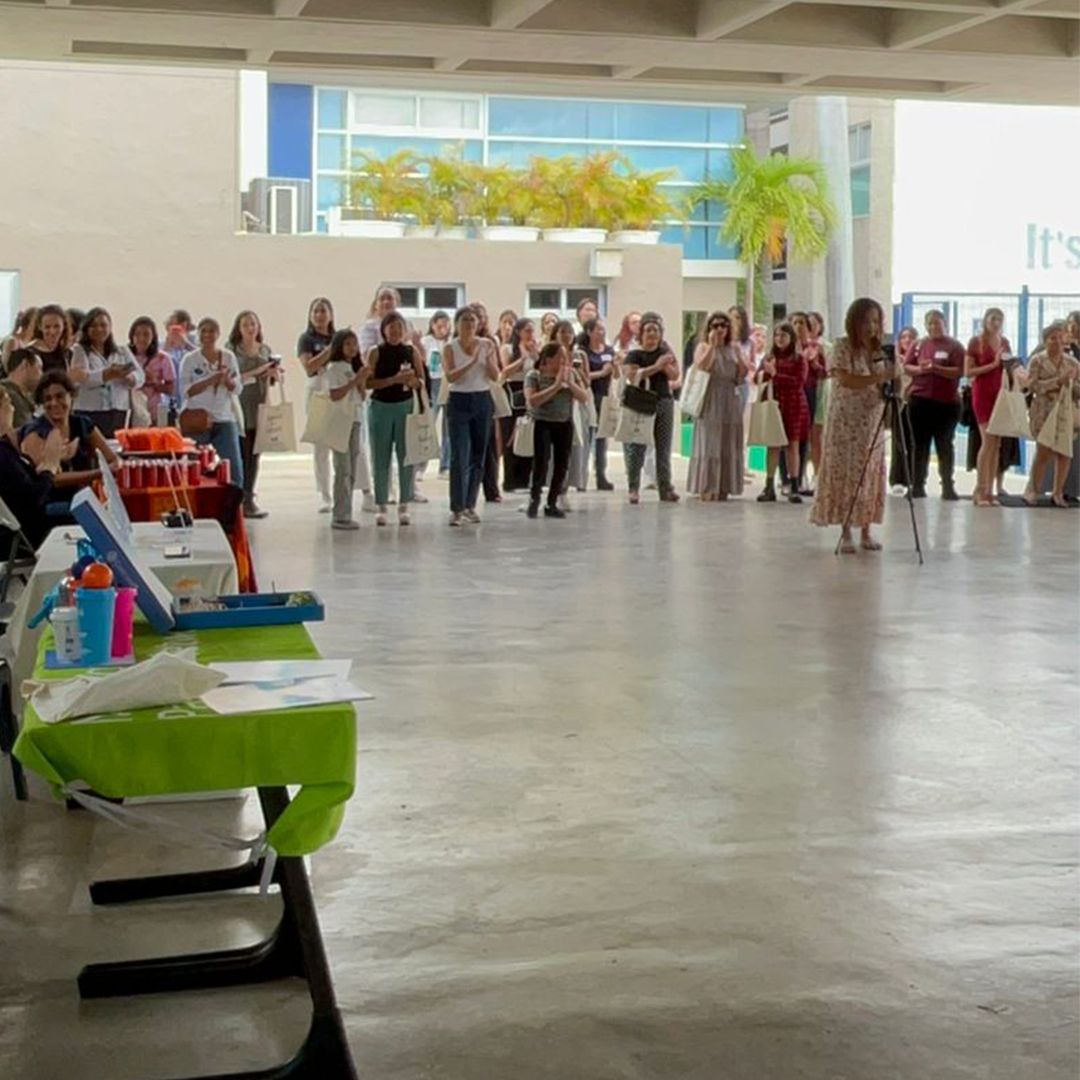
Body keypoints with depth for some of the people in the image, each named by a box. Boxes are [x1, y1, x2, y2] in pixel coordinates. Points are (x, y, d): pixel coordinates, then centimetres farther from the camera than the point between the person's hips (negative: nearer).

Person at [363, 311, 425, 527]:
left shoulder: (412, 351, 4)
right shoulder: (376, 353, -1)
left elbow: (421, 380, 6)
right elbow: (368, 382, -8)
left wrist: (412, 381, -16)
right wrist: (393, 380, -18)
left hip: (405, 406, 1)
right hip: (380, 406, -1)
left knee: (406, 456, 1)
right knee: (381, 458, 3)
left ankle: (404, 504, 9)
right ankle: (381, 505, 10)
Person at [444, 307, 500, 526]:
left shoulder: (487, 345, 3)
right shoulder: (450, 348, -4)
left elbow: (495, 376, -3)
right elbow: (450, 376, -18)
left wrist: (488, 358, -20)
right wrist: (472, 362, -29)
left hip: (482, 401, 3)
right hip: (459, 402, -3)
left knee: (478, 456, 8)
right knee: (459, 457, -9)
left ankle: (470, 505, 18)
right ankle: (457, 509, -9)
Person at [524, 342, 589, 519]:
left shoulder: (571, 374, 5)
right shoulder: (534, 376, -6)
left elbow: (584, 398, -1)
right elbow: (532, 400, -20)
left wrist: (569, 383, -15)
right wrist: (556, 386, -20)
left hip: (565, 424, 4)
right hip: (542, 424, -4)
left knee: (562, 464, 2)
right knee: (541, 463, -15)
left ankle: (552, 504, 15)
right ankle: (534, 498, 8)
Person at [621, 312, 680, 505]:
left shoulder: (665, 352, 11)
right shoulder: (634, 355, 0)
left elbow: (675, 375, 3)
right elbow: (632, 375, -17)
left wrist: (666, 363, -13)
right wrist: (656, 366, -20)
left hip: (664, 401, 3)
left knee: (663, 447, 5)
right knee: (636, 447, -4)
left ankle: (665, 488, 8)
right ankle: (634, 488, 2)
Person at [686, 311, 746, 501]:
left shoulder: (733, 349, 13)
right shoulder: (703, 347, 3)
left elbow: (741, 377, 9)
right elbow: (700, 367, -16)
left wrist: (738, 355, -4)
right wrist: (712, 345, -15)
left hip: (730, 403, 4)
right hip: (710, 404, -4)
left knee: (728, 446, 4)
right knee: (708, 444, -7)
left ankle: (723, 488, 10)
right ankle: (706, 487, -6)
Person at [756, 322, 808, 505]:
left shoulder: (799, 359, 1)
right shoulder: (769, 358, 11)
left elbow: (799, 383, -10)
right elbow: (758, 378, 7)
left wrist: (776, 374, -15)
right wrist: (762, 374, -17)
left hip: (793, 407, -2)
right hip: (773, 406, 2)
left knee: (792, 445, 1)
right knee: (773, 445, 0)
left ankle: (793, 487, 4)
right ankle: (769, 487, 1)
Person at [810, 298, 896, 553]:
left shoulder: (879, 350, 9)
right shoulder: (842, 347, -7)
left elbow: (884, 385, 10)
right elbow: (844, 380, -20)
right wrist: (878, 378, -29)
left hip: (872, 422, 5)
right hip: (845, 421, -5)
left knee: (869, 475, 4)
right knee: (844, 474, -3)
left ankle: (866, 531, 10)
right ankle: (846, 533, 2)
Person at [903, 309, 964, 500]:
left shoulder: (954, 346, 0)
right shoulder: (918, 344, 10)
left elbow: (959, 371, -9)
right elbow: (906, 367, 5)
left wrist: (936, 368, -19)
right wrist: (920, 369, -15)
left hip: (946, 402, -3)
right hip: (920, 400, 3)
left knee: (944, 446, 2)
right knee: (920, 445, 5)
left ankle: (948, 486, 5)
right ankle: (918, 486, 9)